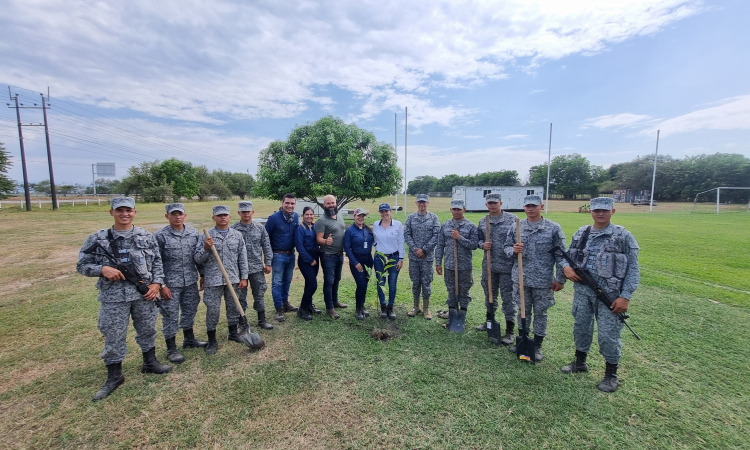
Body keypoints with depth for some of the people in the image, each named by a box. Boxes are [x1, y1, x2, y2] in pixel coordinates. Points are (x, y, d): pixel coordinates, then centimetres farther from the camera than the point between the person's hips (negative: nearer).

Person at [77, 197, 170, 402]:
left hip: (144, 293, 2)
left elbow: (157, 262, 6)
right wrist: (102, 269, -17)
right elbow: (82, 265, 2)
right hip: (113, 295, -1)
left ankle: (150, 363, 36)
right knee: (114, 336, 9)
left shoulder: (146, 237, 2)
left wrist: (157, 283, -5)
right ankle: (114, 376, 27)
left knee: (147, 330, 16)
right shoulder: (98, 239, -2)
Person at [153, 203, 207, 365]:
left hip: (191, 282, 4)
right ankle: (171, 349, 23)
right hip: (170, 284, -4)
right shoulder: (160, 236, -9)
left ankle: (189, 339, 39)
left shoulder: (194, 233, 1)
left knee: (190, 311, 18)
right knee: (170, 316, 7)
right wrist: (161, 285, -10)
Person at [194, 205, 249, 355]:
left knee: (233, 307, 14)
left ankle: (233, 333, 34)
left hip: (233, 279, 2)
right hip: (213, 280, -2)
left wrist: (244, 277, 3)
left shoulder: (237, 235, 3)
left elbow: (242, 258, 5)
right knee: (212, 310, 5)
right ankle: (212, 341, 22)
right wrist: (206, 248, -18)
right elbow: (198, 259, 0)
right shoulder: (206, 236, -3)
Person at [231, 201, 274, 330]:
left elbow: (266, 246, 5)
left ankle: (262, 320, 25)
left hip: (257, 268, 2)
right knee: (240, 296, 11)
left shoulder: (260, 228, 2)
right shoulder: (232, 229, -4)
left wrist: (268, 263, 2)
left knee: (259, 295, 11)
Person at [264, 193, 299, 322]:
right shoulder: (274, 218, -15)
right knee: (277, 283, 2)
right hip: (278, 255, -5)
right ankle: (279, 309, 11)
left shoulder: (296, 216, 0)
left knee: (287, 281, 17)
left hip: (291, 254, 5)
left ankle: (285, 303, 33)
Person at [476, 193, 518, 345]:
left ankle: (510, 331, 18)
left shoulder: (512, 219, -6)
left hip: (507, 265, -4)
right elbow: (479, 239, 13)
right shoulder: (482, 221, 6)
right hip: (488, 265, 4)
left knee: (508, 298, 4)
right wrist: (483, 245, -8)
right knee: (489, 294, 19)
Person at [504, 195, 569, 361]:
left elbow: (561, 255, -4)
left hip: (544, 280, -2)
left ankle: (537, 346, 29)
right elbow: (507, 247, 7)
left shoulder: (554, 228, -6)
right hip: (521, 278, 2)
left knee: (540, 313, 12)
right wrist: (513, 250, -16)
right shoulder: (516, 227, 1)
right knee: (523, 311, 17)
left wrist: (560, 278, -6)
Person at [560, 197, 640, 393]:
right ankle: (580, 362, 36)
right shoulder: (580, 234, 6)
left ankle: (611, 375, 25)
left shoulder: (624, 236, -5)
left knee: (608, 334, 4)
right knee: (581, 327, 16)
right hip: (582, 291, 4)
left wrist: (625, 296, -11)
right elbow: (569, 257, 15)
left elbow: (632, 269, -5)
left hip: (609, 294, -4)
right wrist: (567, 267, -9)